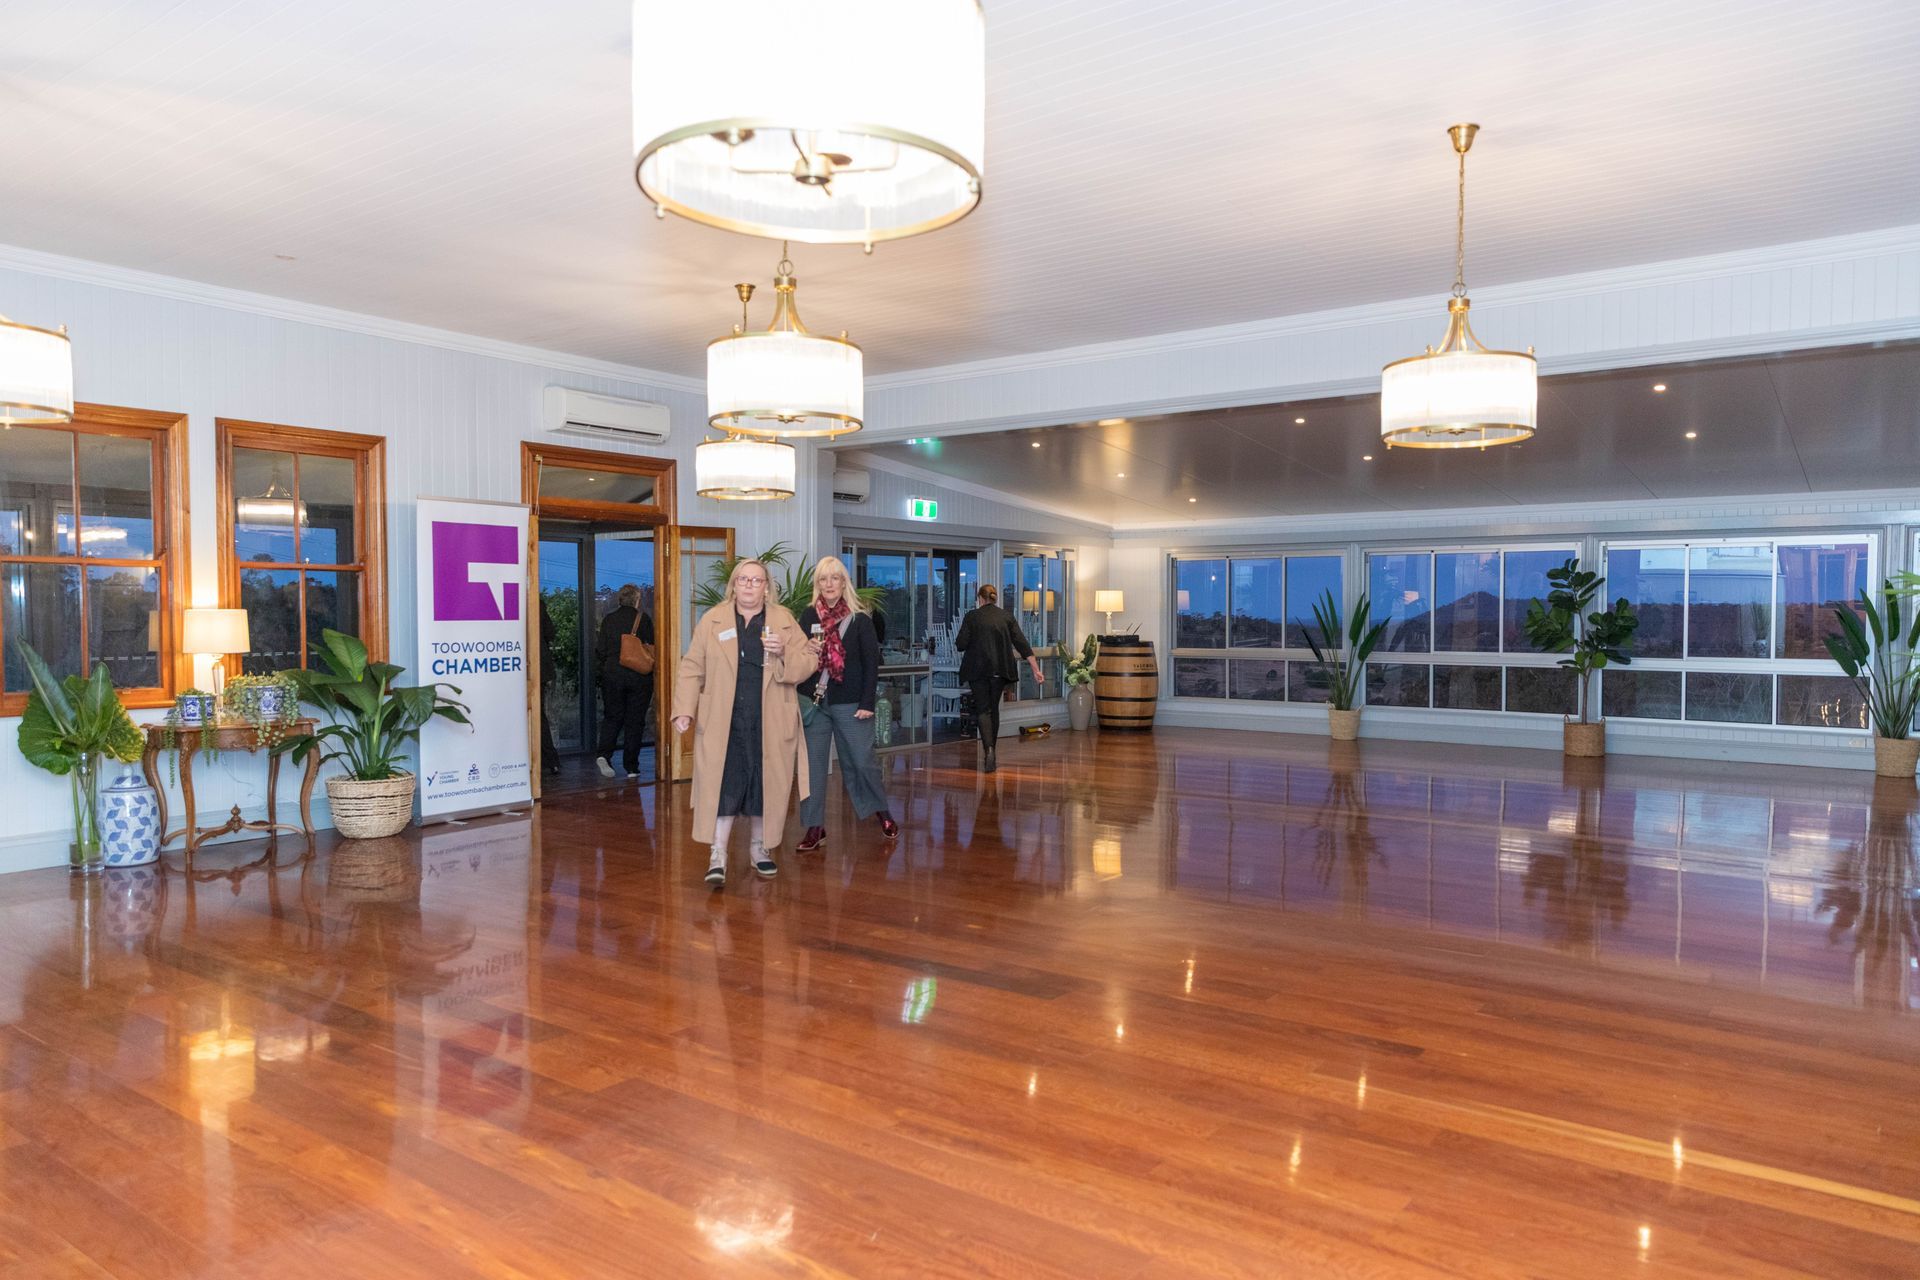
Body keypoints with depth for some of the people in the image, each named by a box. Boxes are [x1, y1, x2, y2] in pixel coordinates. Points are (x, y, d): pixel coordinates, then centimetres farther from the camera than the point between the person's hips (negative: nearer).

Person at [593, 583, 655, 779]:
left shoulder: (608, 620, 1)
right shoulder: (644, 619, -5)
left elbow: (600, 650, 3)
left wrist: (602, 670, 15)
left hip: (612, 675, 2)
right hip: (639, 677, -2)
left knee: (612, 717, 13)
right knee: (635, 720, 6)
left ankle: (603, 754, -10)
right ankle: (631, 766, 9)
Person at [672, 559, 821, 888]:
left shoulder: (784, 620, 5)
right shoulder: (712, 620, 4)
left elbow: (809, 662, 3)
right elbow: (692, 669, 3)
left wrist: (784, 652, -16)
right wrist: (684, 709, -5)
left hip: (771, 723, 1)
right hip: (724, 722, -1)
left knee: (767, 784, 8)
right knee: (724, 784, -6)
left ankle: (760, 849, 25)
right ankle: (718, 856, 0)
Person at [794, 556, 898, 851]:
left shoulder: (860, 618, -3)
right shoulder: (808, 616, 5)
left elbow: (871, 663, -4)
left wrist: (867, 703, -10)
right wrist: (800, 698, -4)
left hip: (850, 703, -2)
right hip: (813, 701, 3)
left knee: (862, 761, 4)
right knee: (812, 765, 3)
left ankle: (883, 811, 27)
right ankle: (815, 828, 12)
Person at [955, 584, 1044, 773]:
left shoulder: (972, 616, -3)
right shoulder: (1007, 616, 5)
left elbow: (960, 645, -6)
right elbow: (1022, 644, -2)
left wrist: (957, 641, 18)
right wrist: (1036, 670, -4)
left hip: (978, 670, -3)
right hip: (1000, 670, 3)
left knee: (983, 709, -1)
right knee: (994, 708, 15)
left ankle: (988, 750, -22)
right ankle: (991, 754, 22)